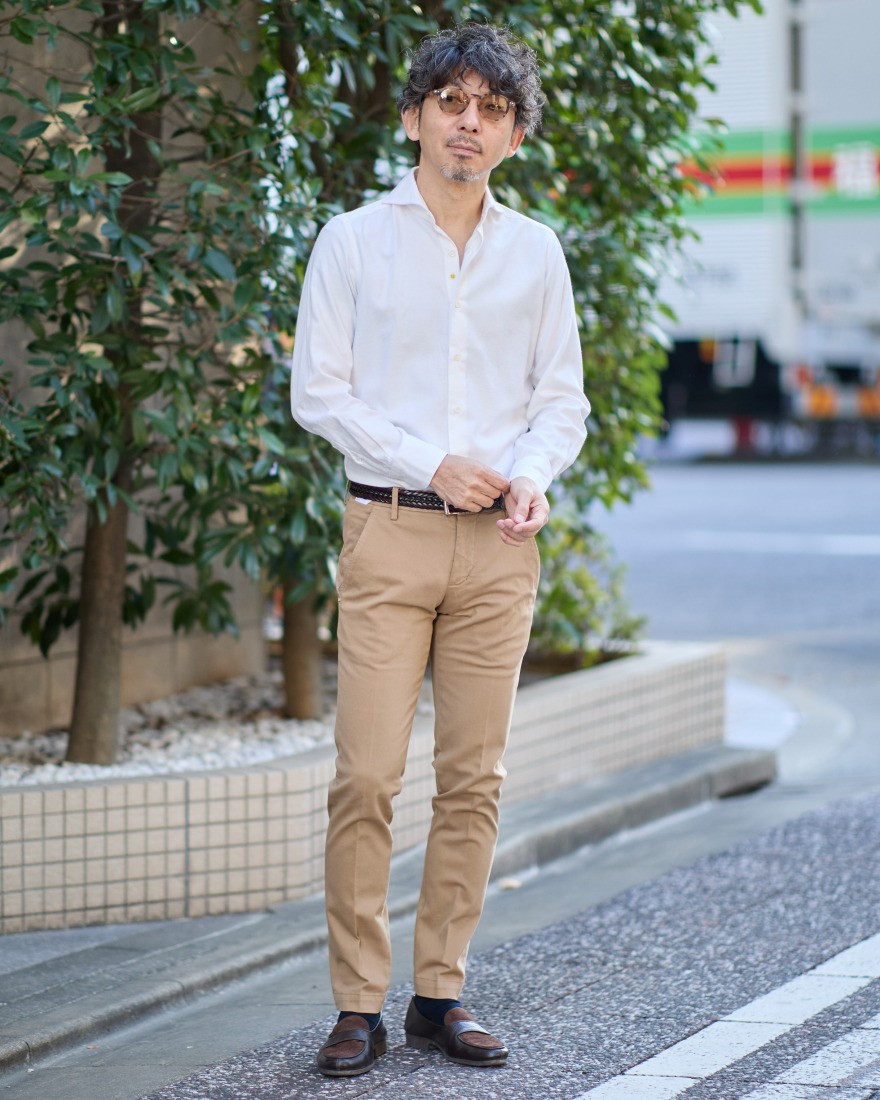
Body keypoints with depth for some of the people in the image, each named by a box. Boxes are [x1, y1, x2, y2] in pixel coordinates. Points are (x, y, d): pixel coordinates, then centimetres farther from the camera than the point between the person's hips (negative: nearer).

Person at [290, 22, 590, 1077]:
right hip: (390, 527, -3)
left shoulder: (535, 251, 11)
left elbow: (563, 395, 14)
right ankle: (358, 1006, -2)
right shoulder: (353, 241, 3)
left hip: (499, 544, 3)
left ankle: (440, 994, 11)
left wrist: (534, 473, -7)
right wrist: (433, 465, -11)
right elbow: (318, 390, 0)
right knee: (366, 775, -8)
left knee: (474, 778, 3)